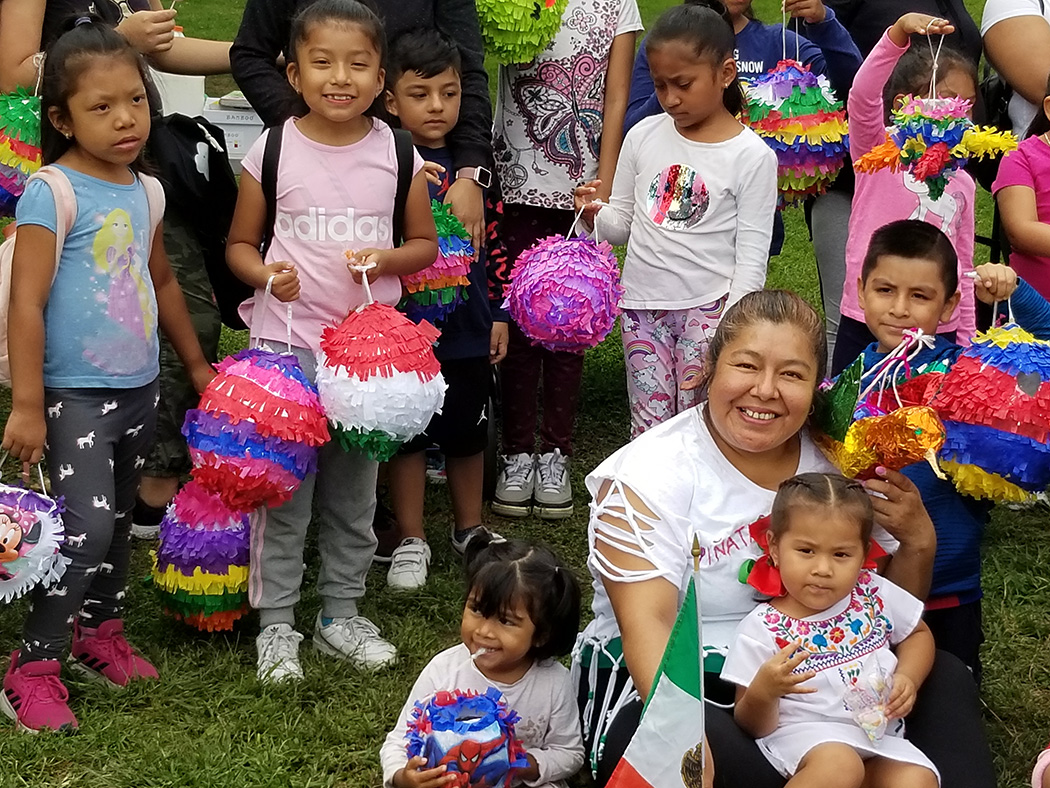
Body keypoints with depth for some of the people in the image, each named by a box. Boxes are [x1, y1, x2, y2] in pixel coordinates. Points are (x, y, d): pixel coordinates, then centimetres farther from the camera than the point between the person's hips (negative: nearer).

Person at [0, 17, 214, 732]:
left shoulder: (145, 191, 7)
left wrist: (197, 364, 28)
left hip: (139, 389, 7)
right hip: (75, 395, -7)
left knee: (119, 522, 18)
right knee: (86, 529, -15)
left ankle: (99, 634, 35)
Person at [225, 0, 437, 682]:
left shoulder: (399, 154, 0)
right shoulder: (272, 152, -4)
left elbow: (425, 242, 10)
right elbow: (240, 244, 5)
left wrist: (387, 259, -11)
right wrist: (267, 275, -16)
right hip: (288, 339, -2)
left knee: (355, 487, 12)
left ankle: (341, 613, 27)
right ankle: (276, 621, 15)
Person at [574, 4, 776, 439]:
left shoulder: (751, 156, -7)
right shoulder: (644, 135, 4)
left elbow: (751, 259, -6)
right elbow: (622, 223, 12)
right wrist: (595, 216, -11)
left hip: (709, 305, -4)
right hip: (643, 303, 4)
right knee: (647, 430, 6)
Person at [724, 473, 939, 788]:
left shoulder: (874, 594, 4)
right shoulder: (763, 629, -8)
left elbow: (918, 634, 25)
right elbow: (755, 727, -5)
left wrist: (908, 678, 4)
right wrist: (763, 692, -28)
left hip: (880, 734, 4)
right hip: (803, 736, -4)